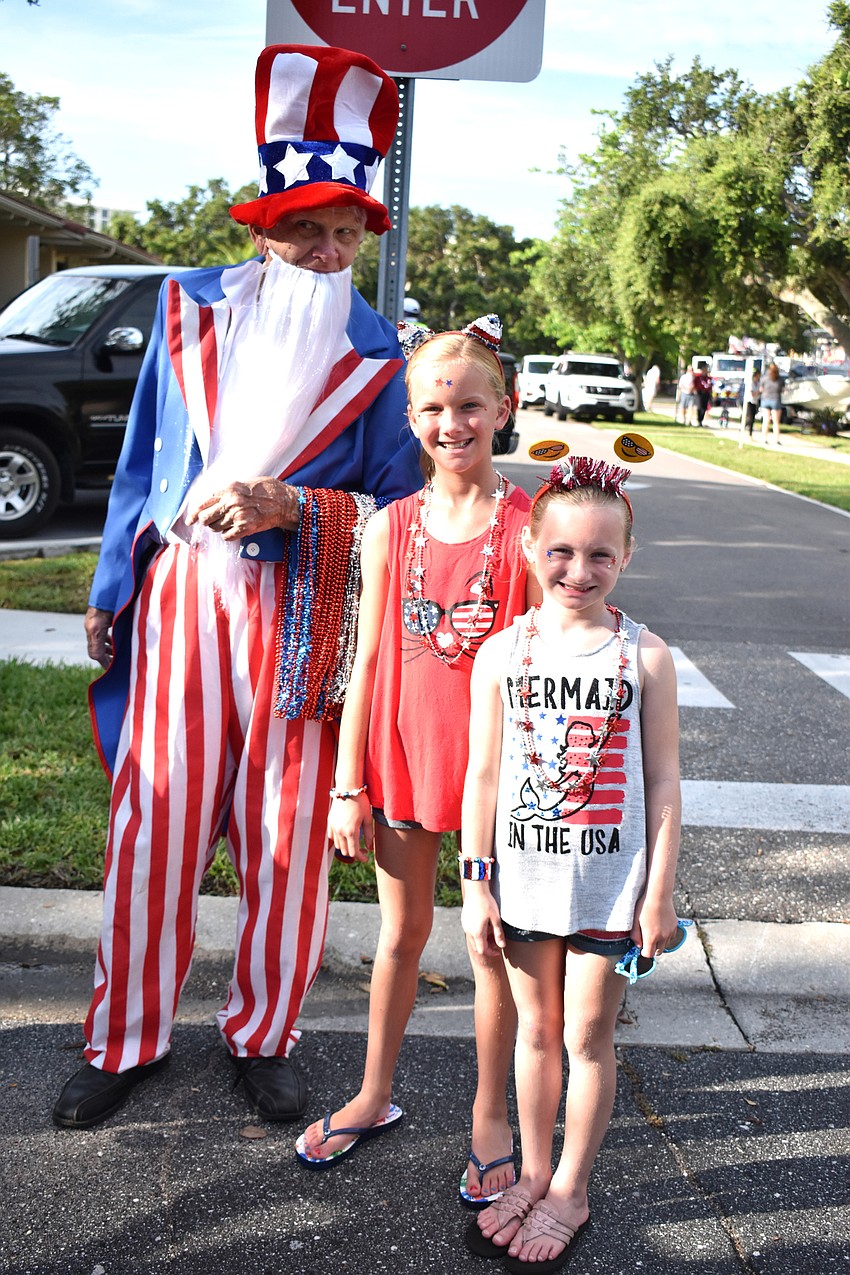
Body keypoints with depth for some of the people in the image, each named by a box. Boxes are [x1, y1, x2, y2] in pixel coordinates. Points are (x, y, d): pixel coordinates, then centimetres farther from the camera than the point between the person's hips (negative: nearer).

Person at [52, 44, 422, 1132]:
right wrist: (112, 590, 13)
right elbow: (142, 460, 12)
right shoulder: (190, 308, 8)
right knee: (153, 824, 5)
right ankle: (127, 1037, 23)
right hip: (182, 595, 1)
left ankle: (262, 1035, 26)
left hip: (301, 618, -1)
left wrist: (290, 507, -15)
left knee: (286, 834, 5)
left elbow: (396, 506, 2)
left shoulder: (376, 352, 3)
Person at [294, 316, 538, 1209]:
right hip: (404, 756, 3)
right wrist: (349, 788, 2)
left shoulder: (527, 526, -9)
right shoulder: (389, 529, -1)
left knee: (493, 942, 12)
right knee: (401, 935, 18)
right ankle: (374, 1095, 38)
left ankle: (489, 1114, 32)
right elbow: (367, 662, 2)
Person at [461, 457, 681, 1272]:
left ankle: (571, 1193, 30)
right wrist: (478, 884, 1)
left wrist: (659, 893, -4)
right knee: (535, 1029, 17)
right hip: (526, 877, 2)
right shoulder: (501, 653, -3)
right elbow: (484, 775, 0)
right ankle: (533, 1176, 36)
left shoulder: (645, 657, -7)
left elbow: (662, 781, -3)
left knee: (587, 1036, 11)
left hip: (610, 881, -1)